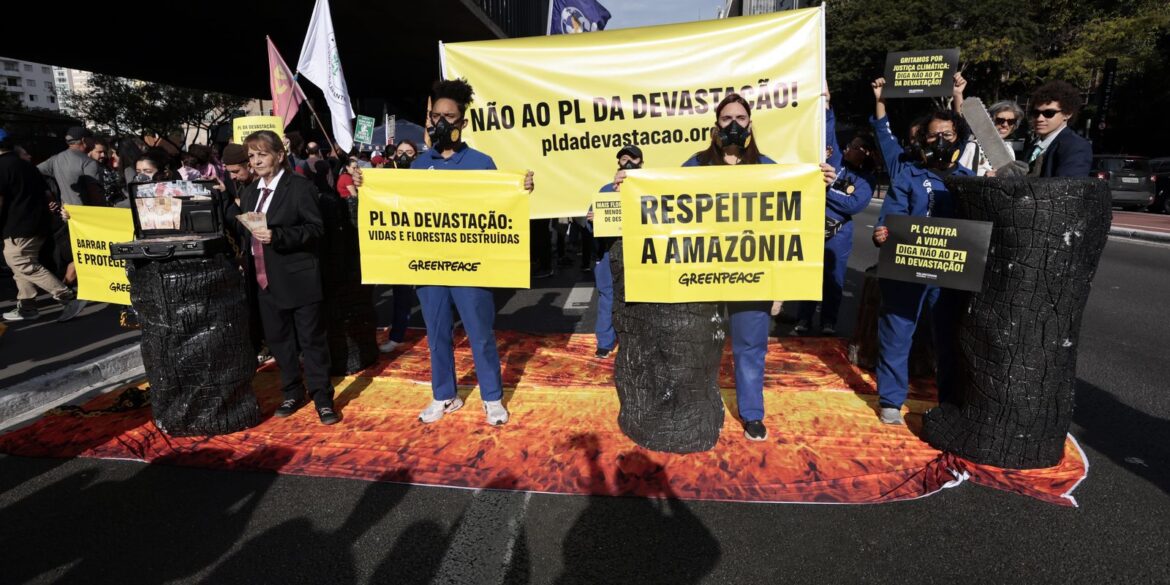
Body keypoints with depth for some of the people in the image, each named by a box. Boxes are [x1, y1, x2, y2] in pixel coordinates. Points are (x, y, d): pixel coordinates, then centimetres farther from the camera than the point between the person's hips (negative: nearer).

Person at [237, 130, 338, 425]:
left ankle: (322, 398, 10)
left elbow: (316, 228, -14)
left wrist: (277, 236, -25)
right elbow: (245, 232, 18)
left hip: (298, 278, -7)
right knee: (277, 339, 14)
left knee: (311, 340, 0)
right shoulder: (250, 192, 14)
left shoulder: (300, 186, -8)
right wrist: (246, 264, 5)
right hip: (265, 279, 7)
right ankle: (292, 393, 29)